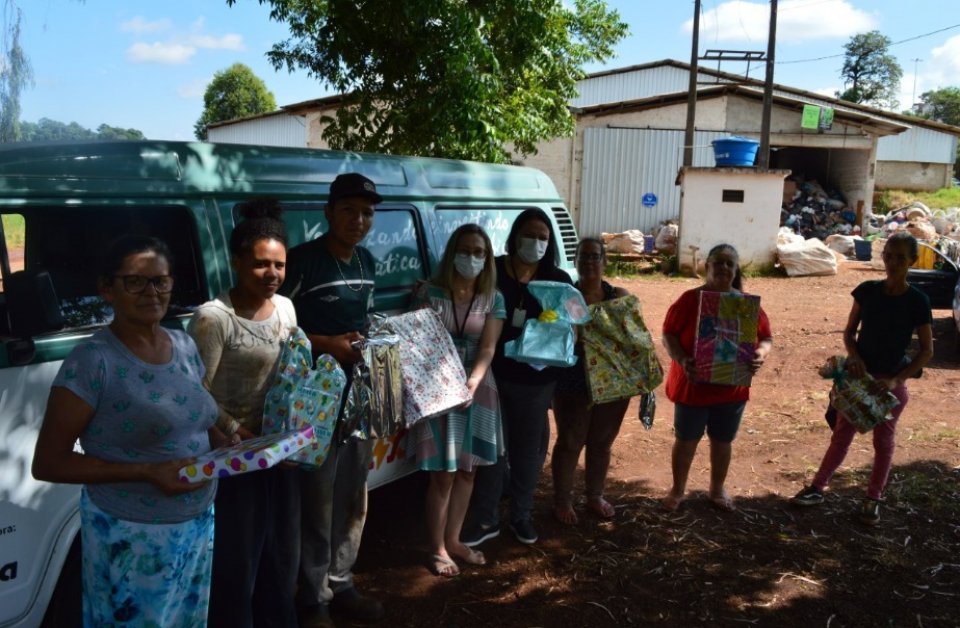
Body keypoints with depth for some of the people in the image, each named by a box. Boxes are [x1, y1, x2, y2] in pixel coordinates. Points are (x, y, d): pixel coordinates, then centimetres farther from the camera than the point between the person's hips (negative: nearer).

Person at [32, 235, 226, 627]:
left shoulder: (185, 346, 2)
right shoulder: (93, 362, -17)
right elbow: (47, 463, -16)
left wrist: (228, 446, -5)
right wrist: (149, 472, -24)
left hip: (199, 523, 6)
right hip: (132, 536, -6)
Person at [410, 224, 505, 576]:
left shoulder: (493, 300, 2)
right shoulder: (430, 294, -6)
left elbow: (488, 348, -7)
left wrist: (472, 382, -24)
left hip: (478, 389, 4)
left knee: (468, 469, 12)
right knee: (444, 474, -1)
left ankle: (453, 540, 29)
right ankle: (437, 548, 15)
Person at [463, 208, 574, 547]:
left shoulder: (558, 281, 1)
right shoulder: (493, 271, -5)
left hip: (535, 380, 2)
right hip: (494, 375, -2)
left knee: (528, 449, 14)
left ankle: (522, 516, 31)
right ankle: (486, 520, 19)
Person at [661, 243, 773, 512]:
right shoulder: (690, 299, -10)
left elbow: (766, 337, 4)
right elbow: (668, 334, -9)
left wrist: (760, 354, -18)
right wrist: (682, 360, -26)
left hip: (731, 388, 3)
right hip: (693, 385, -3)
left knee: (722, 440, 16)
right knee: (686, 439, 11)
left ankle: (717, 489, 35)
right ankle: (678, 490, 28)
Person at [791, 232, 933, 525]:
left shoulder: (917, 301, -12)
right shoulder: (867, 290, -5)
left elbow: (927, 350, -7)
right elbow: (849, 331, 4)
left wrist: (896, 380, -16)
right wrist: (854, 357, -15)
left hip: (891, 381, -2)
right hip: (858, 373, 2)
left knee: (883, 440, 12)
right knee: (842, 433, 11)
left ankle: (873, 499, 27)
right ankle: (817, 488, 21)